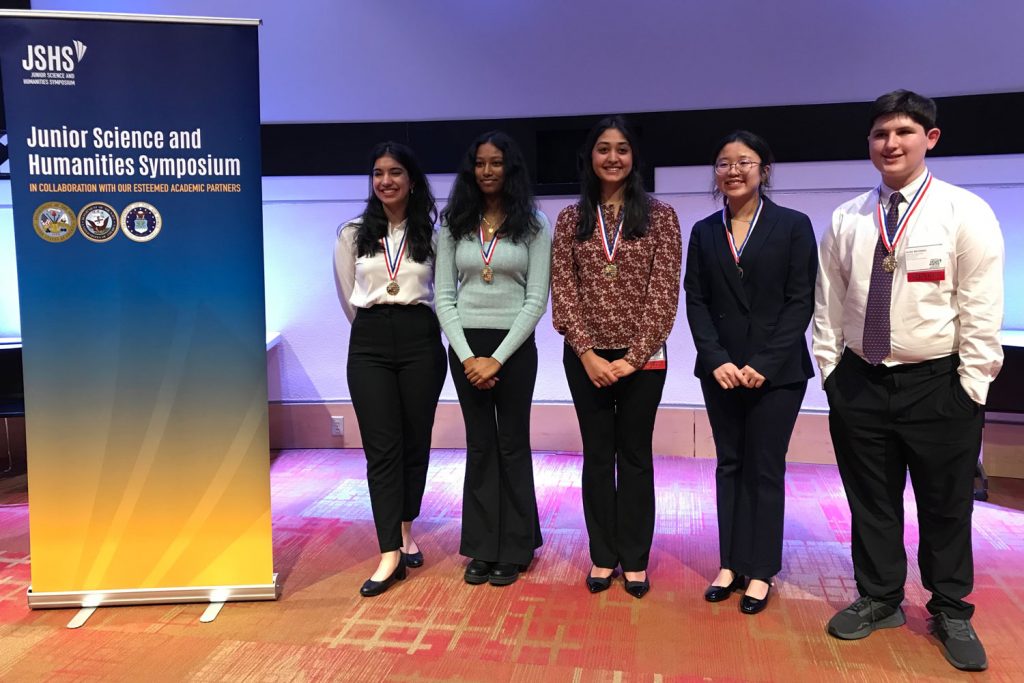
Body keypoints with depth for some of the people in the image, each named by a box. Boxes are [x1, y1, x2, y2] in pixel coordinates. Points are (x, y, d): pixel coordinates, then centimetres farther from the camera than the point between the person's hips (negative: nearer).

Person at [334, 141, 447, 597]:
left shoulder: (431, 235, 5)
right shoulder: (353, 234, 6)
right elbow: (347, 298, 13)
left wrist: (408, 327, 11)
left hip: (420, 340, 0)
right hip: (369, 344, 0)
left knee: (415, 442, 8)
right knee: (381, 447, -4)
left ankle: (405, 532, 27)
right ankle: (390, 553, -1)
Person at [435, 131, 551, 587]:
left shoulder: (533, 226, -1)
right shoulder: (454, 225, 6)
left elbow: (536, 299, -6)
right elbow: (444, 297, 2)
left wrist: (497, 358, -13)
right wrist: (467, 356, -9)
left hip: (514, 346, -2)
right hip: (466, 346, 2)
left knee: (512, 444, 5)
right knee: (479, 445, 8)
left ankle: (513, 550, 18)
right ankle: (482, 549, 19)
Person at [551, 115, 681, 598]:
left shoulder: (659, 215, 0)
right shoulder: (571, 219, 5)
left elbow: (664, 291, -5)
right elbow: (563, 290, 0)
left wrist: (634, 356, -12)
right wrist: (588, 353, -10)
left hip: (642, 356, -1)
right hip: (586, 357, 2)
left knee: (635, 455, 8)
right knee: (597, 455, 10)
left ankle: (635, 561, 21)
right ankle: (603, 557, 22)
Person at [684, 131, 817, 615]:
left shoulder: (793, 226, -1)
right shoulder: (704, 232, 8)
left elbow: (800, 302, -6)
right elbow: (696, 301, 3)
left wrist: (765, 364, -15)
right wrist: (717, 360, -11)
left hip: (777, 371, -3)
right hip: (721, 370, 3)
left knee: (765, 470, 4)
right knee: (729, 466, 10)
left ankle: (760, 571, 15)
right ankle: (731, 564, 19)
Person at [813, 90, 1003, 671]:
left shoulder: (966, 213, -5)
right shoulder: (846, 220, 4)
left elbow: (982, 308, -8)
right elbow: (829, 302, 7)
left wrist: (971, 383, -10)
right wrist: (830, 369, 4)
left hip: (939, 383, -3)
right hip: (860, 382, 3)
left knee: (946, 506, 11)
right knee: (870, 500, 14)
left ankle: (952, 613, 31)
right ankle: (879, 599, 33)